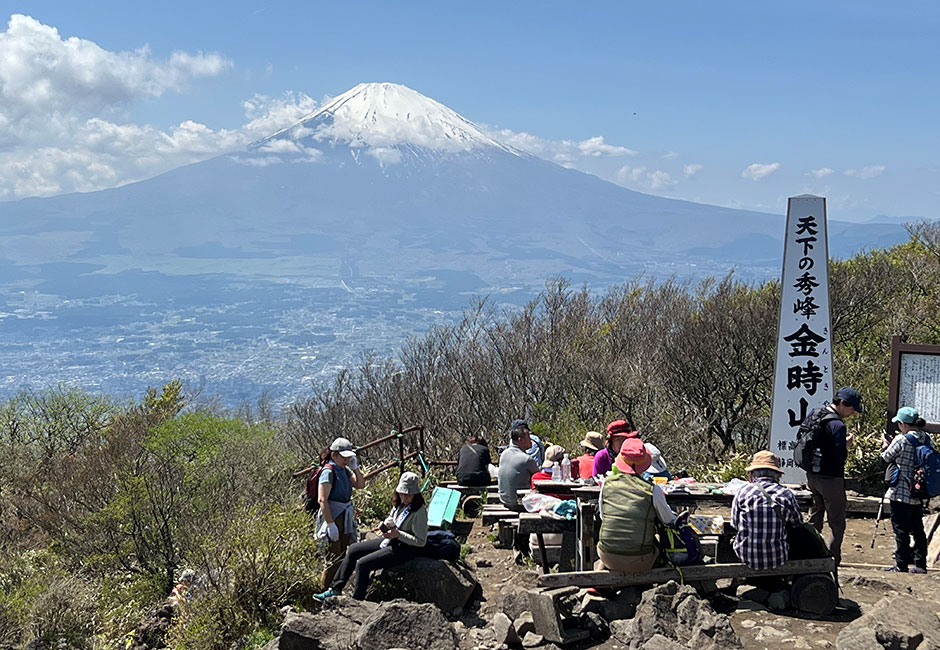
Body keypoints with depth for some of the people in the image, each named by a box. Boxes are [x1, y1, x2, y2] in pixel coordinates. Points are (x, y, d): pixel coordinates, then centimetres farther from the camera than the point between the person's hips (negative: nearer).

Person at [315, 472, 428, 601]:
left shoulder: (419, 512, -21)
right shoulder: (399, 504, 4)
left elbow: (421, 541, -21)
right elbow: (390, 521, 21)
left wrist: (398, 534, -25)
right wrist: (386, 525, -4)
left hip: (404, 549, -10)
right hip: (390, 541, 10)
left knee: (363, 564, -19)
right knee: (353, 550, 9)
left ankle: (356, 601, -5)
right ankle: (335, 589, 15)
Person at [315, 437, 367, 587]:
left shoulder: (344, 469, 9)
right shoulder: (328, 471, -17)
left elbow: (361, 484, 9)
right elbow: (322, 500, -22)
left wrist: (355, 467, -3)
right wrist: (331, 524, -25)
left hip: (345, 518, 9)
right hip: (333, 517, -9)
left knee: (343, 556, 16)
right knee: (335, 558, -6)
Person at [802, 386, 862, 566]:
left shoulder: (813, 413, 4)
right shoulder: (838, 426, -21)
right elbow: (840, 458, -22)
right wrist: (847, 445, -5)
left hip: (811, 476, 8)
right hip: (830, 479, -8)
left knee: (814, 520, 18)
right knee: (837, 524, 3)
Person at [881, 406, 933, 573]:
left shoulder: (901, 440, -18)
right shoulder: (927, 439, 2)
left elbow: (886, 458, -6)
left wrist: (885, 445, 15)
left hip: (901, 492, -7)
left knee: (901, 530, 2)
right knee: (918, 529, 15)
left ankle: (901, 565, 8)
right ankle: (920, 564, 20)